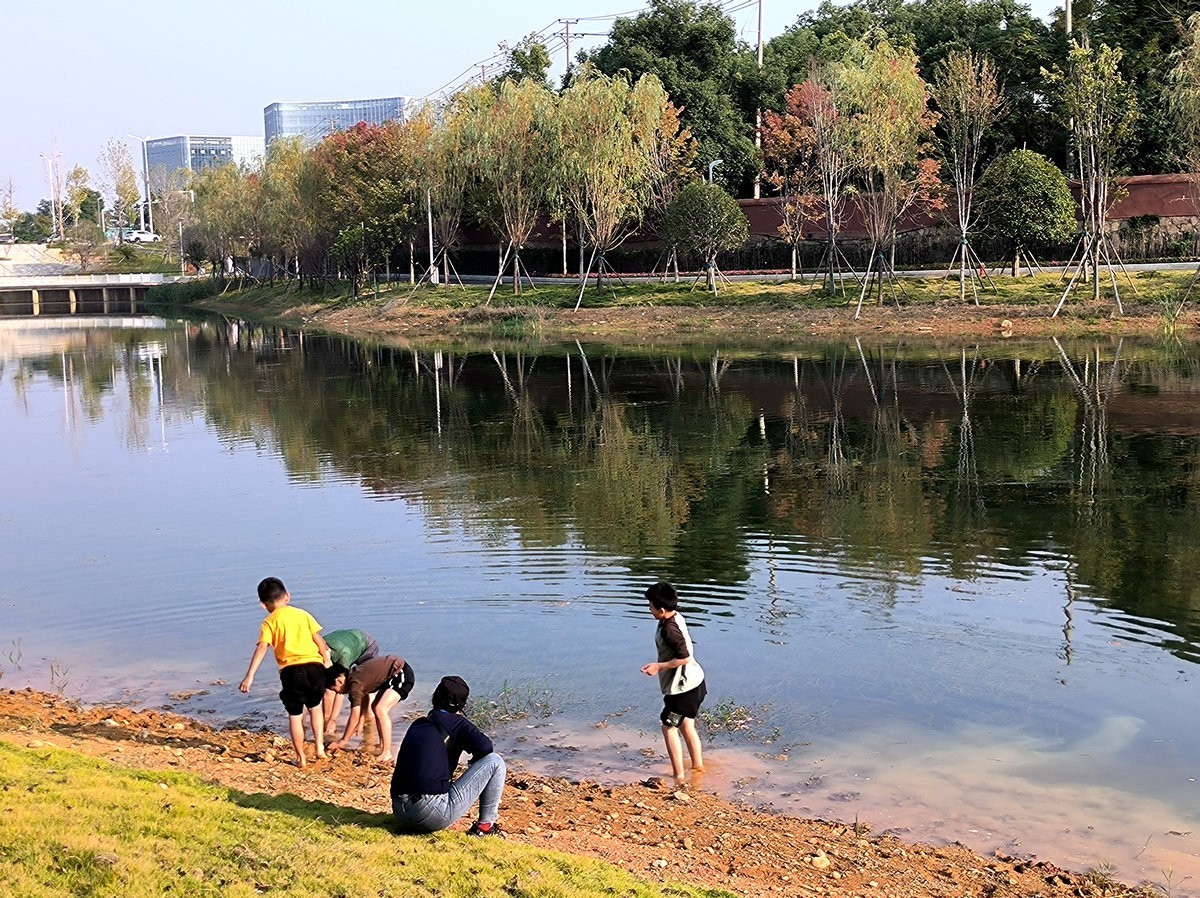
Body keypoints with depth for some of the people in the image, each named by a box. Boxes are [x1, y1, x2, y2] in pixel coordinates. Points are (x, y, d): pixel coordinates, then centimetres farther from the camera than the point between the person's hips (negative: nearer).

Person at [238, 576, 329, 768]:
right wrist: (327, 661, 19)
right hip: (314, 665, 3)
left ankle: (300, 758, 15)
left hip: (291, 670, -2)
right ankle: (320, 746, 20)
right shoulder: (303, 614, 12)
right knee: (315, 707, 26)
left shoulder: (269, 622, 5)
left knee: (295, 715, 11)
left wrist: (250, 676, -12)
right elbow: (319, 640, 8)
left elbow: (262, 649, -8)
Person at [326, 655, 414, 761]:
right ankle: (382, 748, 18)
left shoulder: (355, 684, -19)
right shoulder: (354, 675, 7)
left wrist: (343, 741, -7)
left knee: (380, 709, -18)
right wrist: (360, 724, 23)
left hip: (402, 674, -11)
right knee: (376, 707, 16)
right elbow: (365, 699, 23)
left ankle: (387, 752, -15)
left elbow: (355, 717, -16)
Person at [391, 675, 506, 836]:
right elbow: (485, 747, -12)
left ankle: (410, 826, 21)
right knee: (495, 761, 4)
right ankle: (485, 825, 9)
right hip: (434, 814, -7)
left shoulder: (417, 724, 19)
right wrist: (474, 765, 11)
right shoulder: (455, 722, 0)